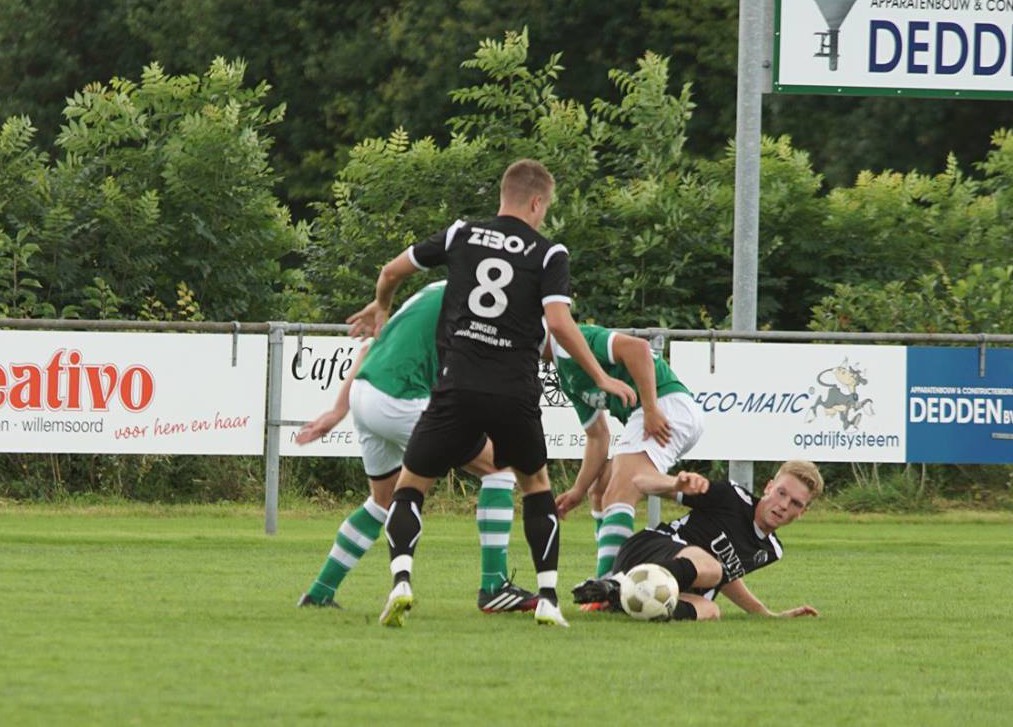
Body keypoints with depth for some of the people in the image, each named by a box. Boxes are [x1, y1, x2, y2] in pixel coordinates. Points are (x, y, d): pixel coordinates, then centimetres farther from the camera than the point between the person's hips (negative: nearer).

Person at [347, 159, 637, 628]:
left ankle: (401, 580, -15)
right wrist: (602, 379, 2)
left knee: (411, 485, 11)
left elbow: (392, 272, 21)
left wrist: (380, 307, 43)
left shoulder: (461, 236, 11)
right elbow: (559, 323, -9)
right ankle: (548, 598, 16)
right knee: (536, 483, 25)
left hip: (458, 389, 0)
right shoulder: (549, 255, 4)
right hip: (516, 393, 0)